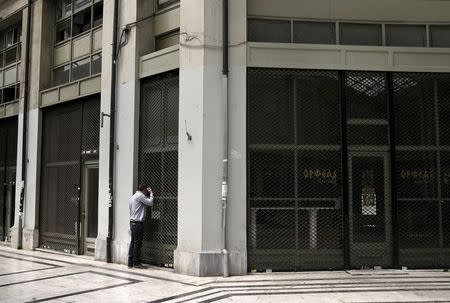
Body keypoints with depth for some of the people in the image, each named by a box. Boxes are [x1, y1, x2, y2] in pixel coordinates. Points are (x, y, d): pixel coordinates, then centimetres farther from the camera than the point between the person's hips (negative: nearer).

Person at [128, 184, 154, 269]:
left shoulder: (132, 197, 20)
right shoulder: (140, 195, -10)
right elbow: (150, 203, -11)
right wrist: (151, 193, 1)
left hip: (132, 222, 10)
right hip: (138, 223, -10)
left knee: (133, 243, 10)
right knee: (137, 243, -5)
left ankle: (130, 263, 13)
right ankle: (136, 263, -1)